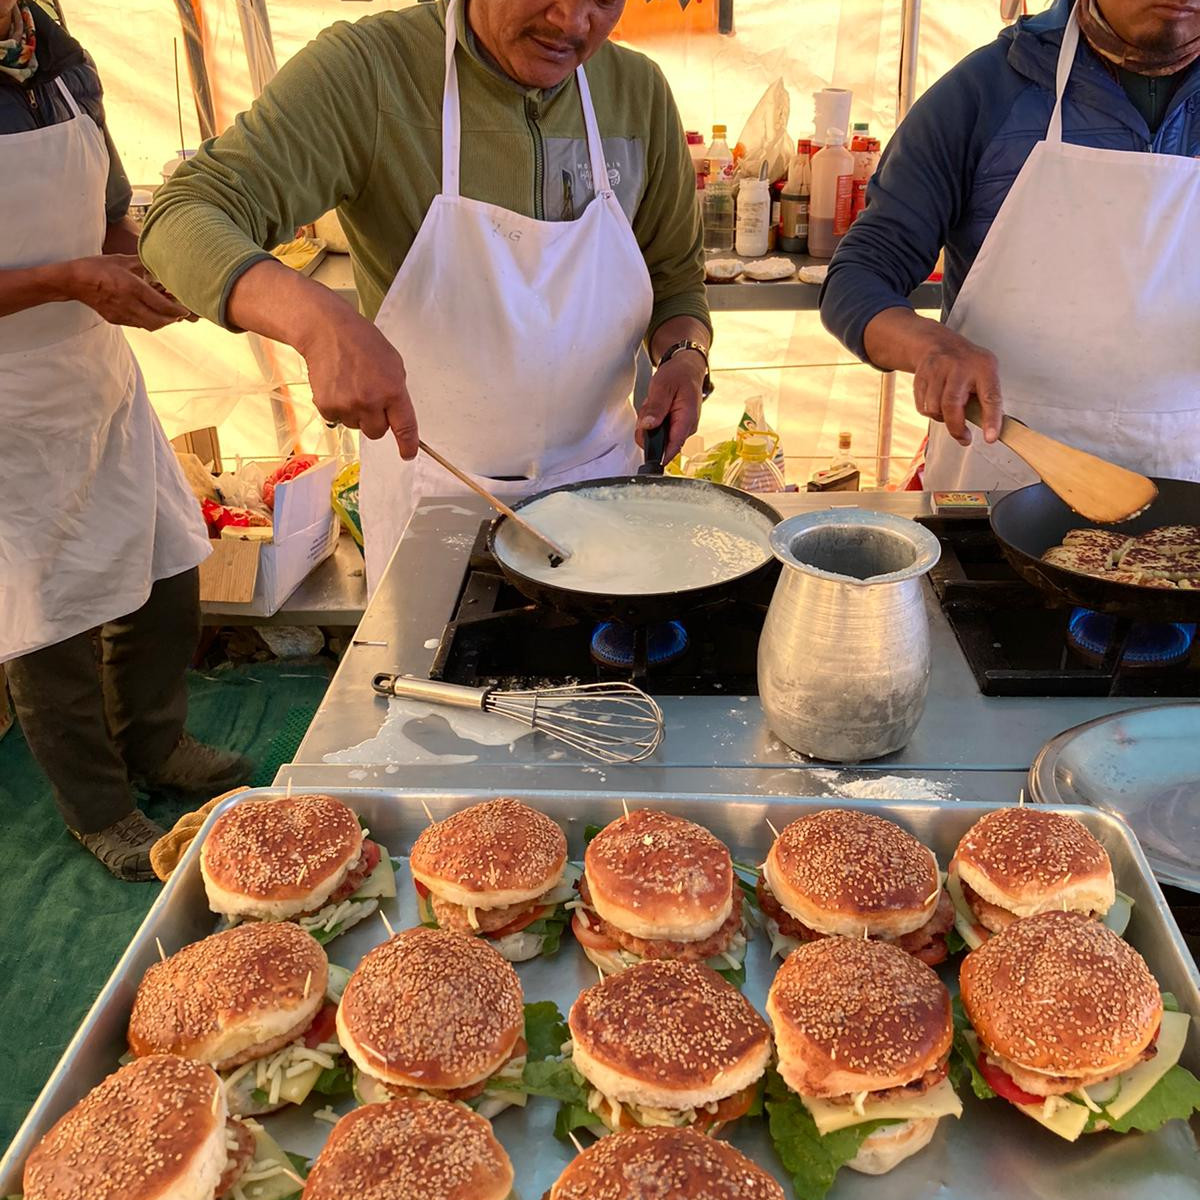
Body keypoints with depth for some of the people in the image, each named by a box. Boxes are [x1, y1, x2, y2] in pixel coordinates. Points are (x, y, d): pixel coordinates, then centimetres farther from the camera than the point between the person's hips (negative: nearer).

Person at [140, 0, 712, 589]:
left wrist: (685, 357, -15)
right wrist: (321, 320, -43)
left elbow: (676, 280, 8)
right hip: (429, 486, -2)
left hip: (599, 476, 3)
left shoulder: (639, 91, -3)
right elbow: (185, 217, -24)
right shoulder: (366, 68, -16)